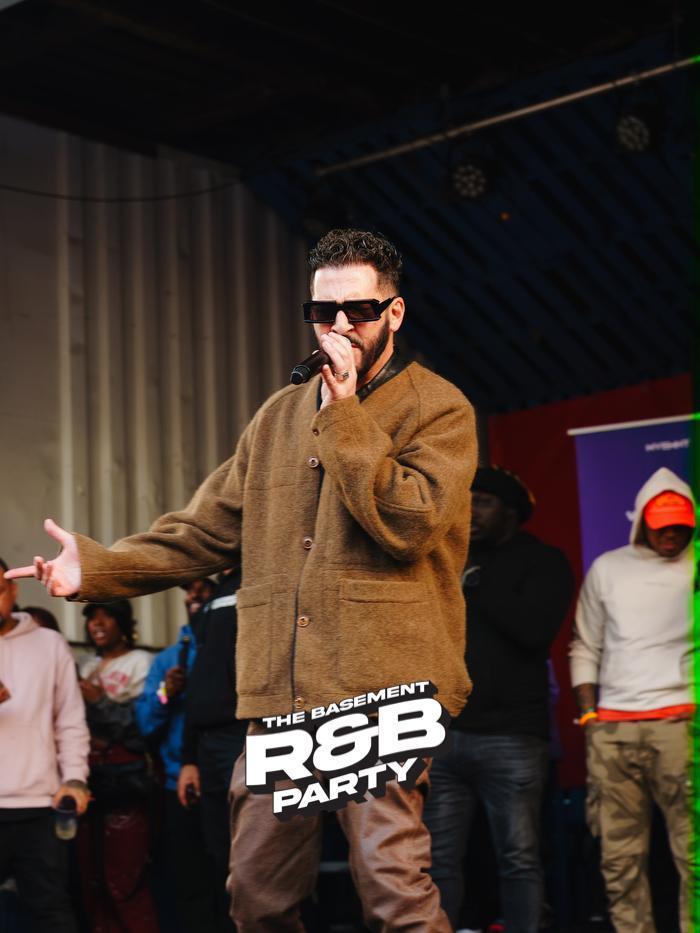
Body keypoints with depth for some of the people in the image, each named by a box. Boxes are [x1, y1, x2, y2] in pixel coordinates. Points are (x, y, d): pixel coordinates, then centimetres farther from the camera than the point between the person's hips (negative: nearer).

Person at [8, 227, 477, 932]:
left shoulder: (438, 409, 2)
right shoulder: (279, 417, 20)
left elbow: (406, 523, -14)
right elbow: (206, 531, 18)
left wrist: (344, 415, -9)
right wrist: (99, 567, 5)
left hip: (380, 689, -6)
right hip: (278, 696, 6)